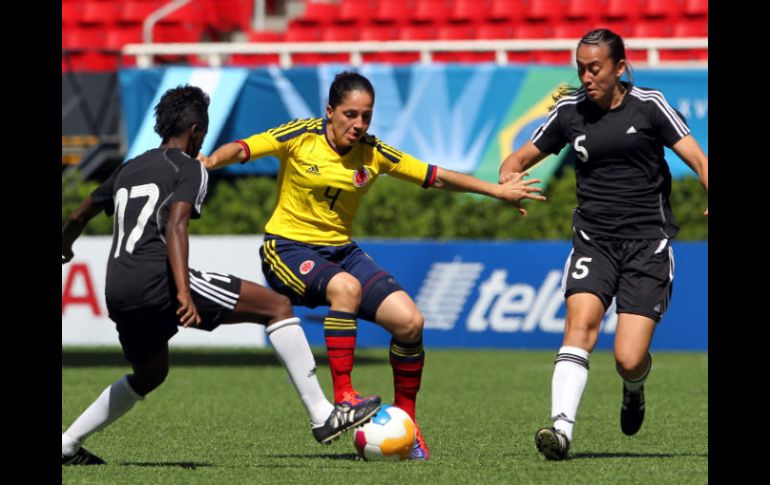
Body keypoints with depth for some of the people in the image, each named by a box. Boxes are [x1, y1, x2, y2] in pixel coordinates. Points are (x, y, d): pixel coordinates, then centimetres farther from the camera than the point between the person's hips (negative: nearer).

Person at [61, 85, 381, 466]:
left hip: (118, 295, 8)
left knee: (150, 374, 34)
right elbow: (175, 226, -14)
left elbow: (77, 219, 38)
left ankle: (67, 444, 28)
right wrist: (183, 292, -24)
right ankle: (323, 416, -12)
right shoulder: (189, 168, 4)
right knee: (278, 306, -3)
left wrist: (63, 249, 60)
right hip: (157, 279, -8)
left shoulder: (127, 170, 25)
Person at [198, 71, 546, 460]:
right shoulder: (300, 137, -11)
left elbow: (435, 177, 6)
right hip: (288, 248, -5)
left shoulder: (373, 153, 0)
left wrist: (497, 191, 3)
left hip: (341, 249, 5)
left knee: (409, 321, -11)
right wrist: (210, 161, -40)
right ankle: (342, 395, -33)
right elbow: (242, 150, -18)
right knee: (345, 286, -37)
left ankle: (405, 419, 7)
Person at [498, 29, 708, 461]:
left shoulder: (649, 106, -1)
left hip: (648, 243, -2)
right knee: (581, 320, -26)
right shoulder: (570, 111, 7)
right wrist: (507, 177, -7)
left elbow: (697, 159, -6)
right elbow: (524, 156, 18)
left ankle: (635, 391, 27)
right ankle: (562, 427, -36)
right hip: (594, 241, 2)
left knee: (629, 359, -11)